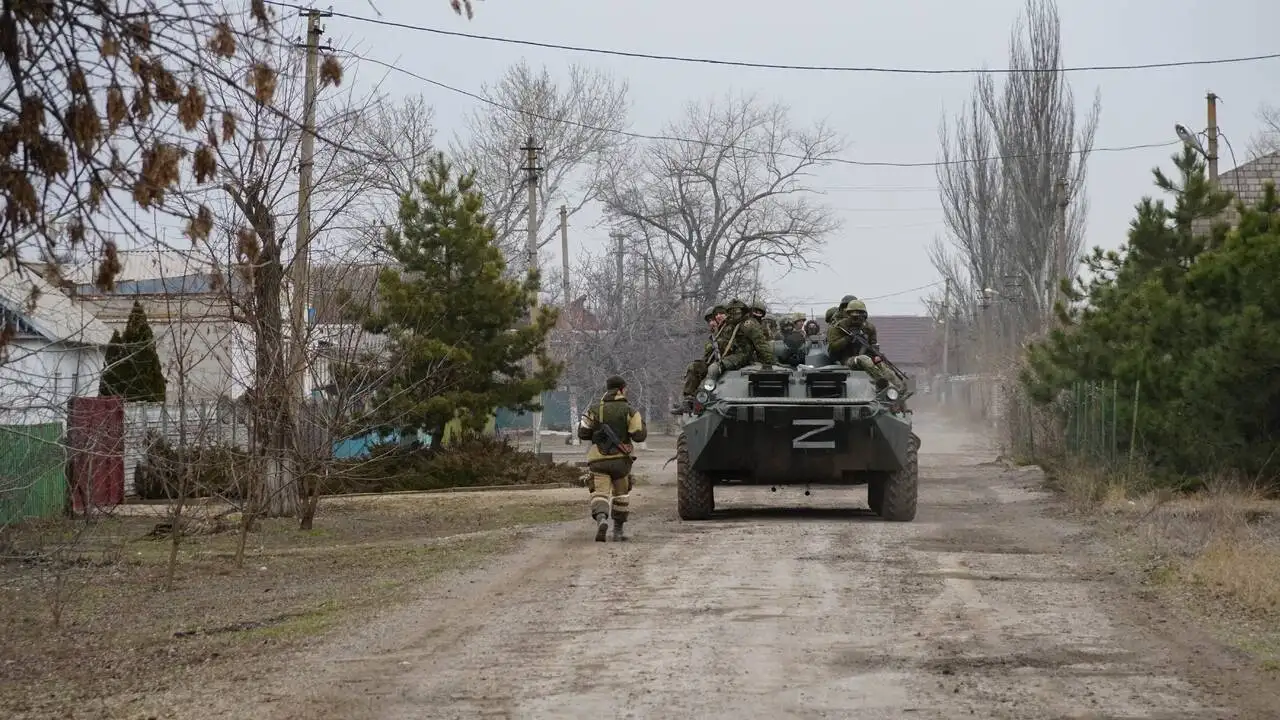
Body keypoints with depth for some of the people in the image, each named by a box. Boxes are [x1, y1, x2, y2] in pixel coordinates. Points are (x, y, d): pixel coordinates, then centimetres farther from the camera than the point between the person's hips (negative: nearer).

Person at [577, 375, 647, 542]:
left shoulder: (595, 410, 4)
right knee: (621, 494, 17)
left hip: (598, 460, 0)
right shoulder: (628, 410, -2)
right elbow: (639, 435, -7)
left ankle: (601, 519, -35)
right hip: (620, 459, 0)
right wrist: (641, 423, 14)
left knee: (600, 493, -6)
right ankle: (618, 530, 20)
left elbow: (582, 433, -1)